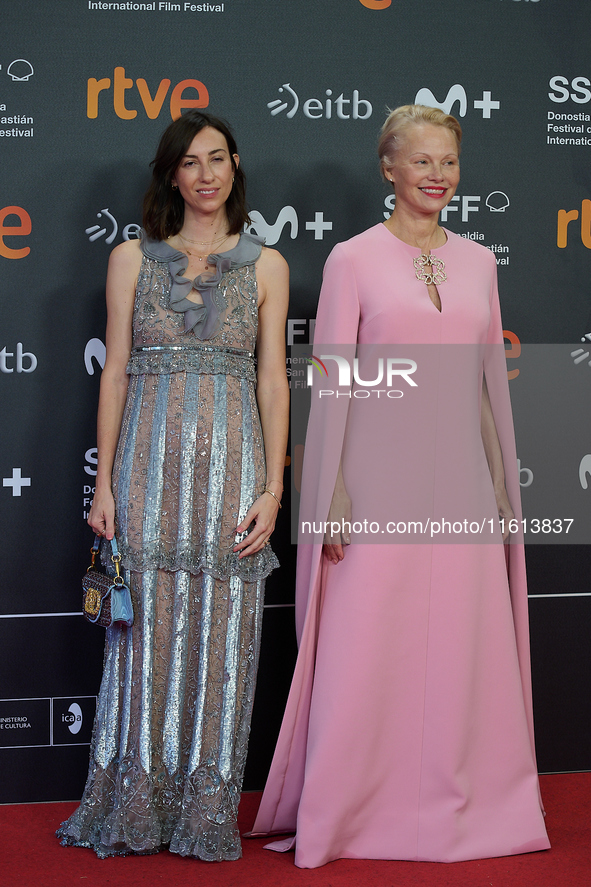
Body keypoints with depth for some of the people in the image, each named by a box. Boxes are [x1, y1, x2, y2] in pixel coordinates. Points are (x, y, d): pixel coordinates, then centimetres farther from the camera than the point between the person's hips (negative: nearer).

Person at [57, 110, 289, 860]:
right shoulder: (132, 259, 8)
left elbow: (272, 382, 5)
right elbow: (115, 372, 5)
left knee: (220, 633, 2)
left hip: (230, 461, 0)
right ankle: (134, 805, 14)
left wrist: (272, 489, -3)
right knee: (146, 628, 2)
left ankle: (206, 810, 14)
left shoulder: (265, 266, 8)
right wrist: (103, 483, -1)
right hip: (149, 459, 0)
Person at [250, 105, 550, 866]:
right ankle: (347, 814, 14)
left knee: (463, 653, 7)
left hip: (461, 482, 4)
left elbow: (490, 378, 16)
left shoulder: (478, 261, 12)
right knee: (366, 652, 1)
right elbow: (333, 384, -4)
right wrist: (333, 497, -9)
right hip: (381, 479, -4)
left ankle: (459, 808, 22)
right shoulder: (353, 260, -1)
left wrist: (502, 485, 13)